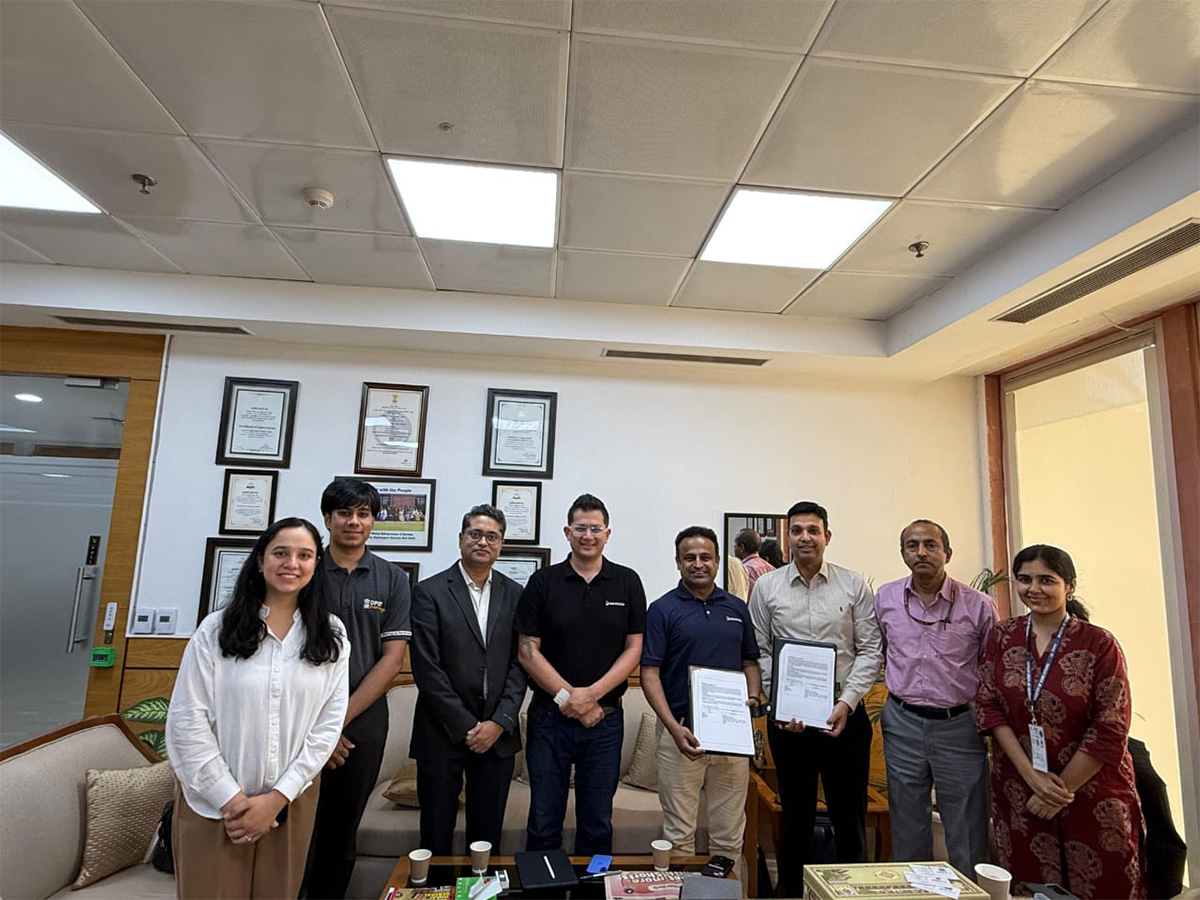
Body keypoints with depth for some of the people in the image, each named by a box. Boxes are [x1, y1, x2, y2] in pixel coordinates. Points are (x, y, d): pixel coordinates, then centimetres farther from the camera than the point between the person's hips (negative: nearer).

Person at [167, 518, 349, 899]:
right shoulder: (216, 628, -5)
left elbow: (328, 723, -3)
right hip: (213, 802, -1)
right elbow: (187, 720, -7)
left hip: (289, 803, 2)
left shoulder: (331, 635, -2)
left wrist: (277, 797, -9)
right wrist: (231, 799, -10)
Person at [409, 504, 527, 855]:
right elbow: (426, 668, -9)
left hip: (498, 734, 2)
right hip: (443, 733, -2)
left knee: (488, 835, 12)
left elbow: (520, 664, 2)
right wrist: (466, 727, -11)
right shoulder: (430, 592, -5)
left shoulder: (514, 594, 5)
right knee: (436, 834, 11)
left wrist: (499, 723, -8)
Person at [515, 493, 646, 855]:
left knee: (598, 822, 14)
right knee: (544, 822, 11)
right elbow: (528, 650, -4)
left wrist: (592, 694, -12)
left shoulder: (627, 582, 1)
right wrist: (566, 696, -12)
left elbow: (633, 648, -1)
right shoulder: (543, 582, -1)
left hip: (605, 718, 1)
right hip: (549, 716, 0)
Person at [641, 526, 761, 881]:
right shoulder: (663, 609, -4)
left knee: (729, 834, 14)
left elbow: (750, 662, 17)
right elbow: (649, 673, -8)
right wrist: (674, 728, -18)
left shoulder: (737, 608, 9)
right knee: (679, 834, 7)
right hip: (682, 730, -3)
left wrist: (753, 697, -3)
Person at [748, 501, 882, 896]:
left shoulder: (854, 585, 0)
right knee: (796, 815, 13)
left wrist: (847, 703, -10)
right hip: (788, 717, 0)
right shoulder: (766, 587, 0)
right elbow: (759, 653, 1)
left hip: (844, 714, 0)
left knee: (850, 815, 10)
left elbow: (870, 651, 0)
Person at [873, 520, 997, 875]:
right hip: (903, 724, 2)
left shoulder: (979, 605, -6)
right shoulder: (884, 598, 0)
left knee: (968, 830, 9)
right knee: (907, 826, 16)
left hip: (960, 726, -2)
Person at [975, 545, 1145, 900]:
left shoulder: (1099, 644, -11)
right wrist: (1032, 775, -12)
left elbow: (1109, 733, -12)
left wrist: (1060, 791, -11)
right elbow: (988, 707, -4)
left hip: (1093, 797, -2)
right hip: (1019, 792, 2)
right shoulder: (1002, 637, -2)